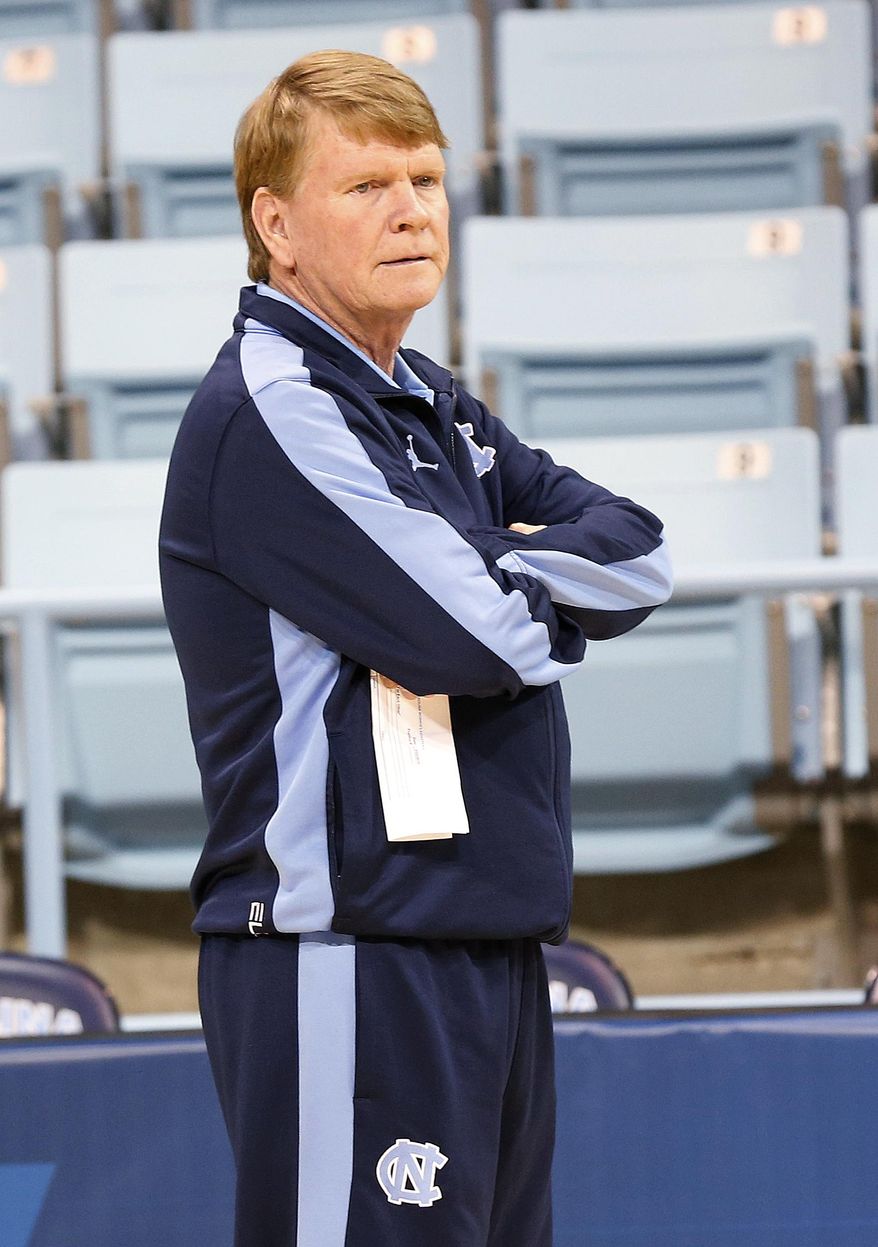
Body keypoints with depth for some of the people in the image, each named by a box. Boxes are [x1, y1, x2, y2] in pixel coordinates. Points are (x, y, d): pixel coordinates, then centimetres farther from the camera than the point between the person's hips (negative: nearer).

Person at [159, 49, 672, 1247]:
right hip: (350, 957, -9)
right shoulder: (268, 408, -11)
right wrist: (554, 596, 3)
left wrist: (490, 568, -8)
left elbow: (641, 559, 9)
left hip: (487, 944, 9)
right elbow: (475, 637, -18)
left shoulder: (433, 405, 17)